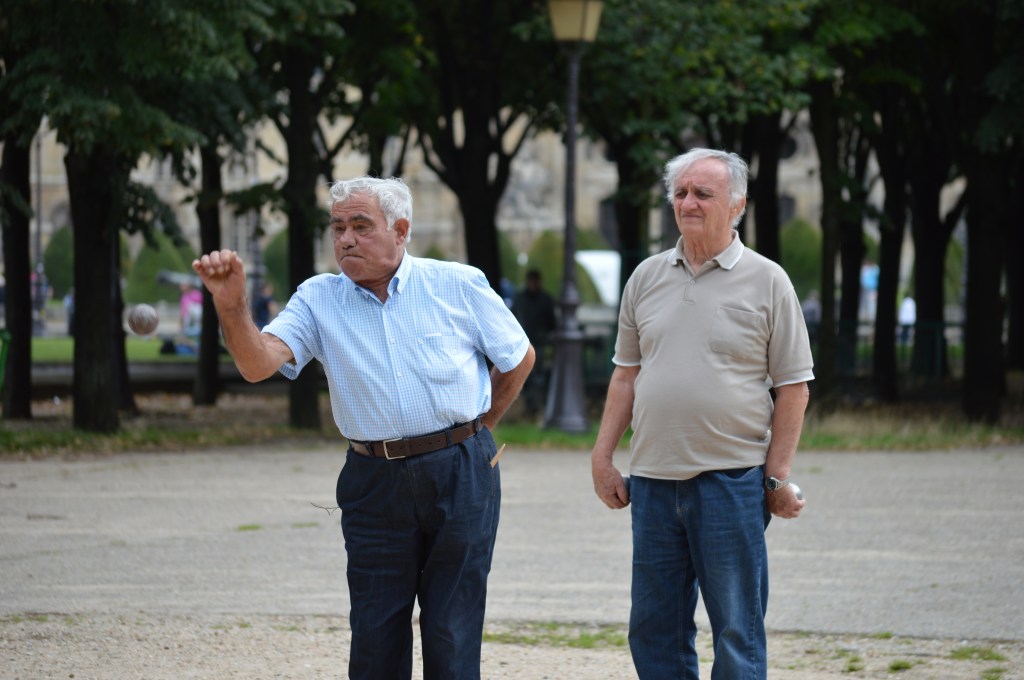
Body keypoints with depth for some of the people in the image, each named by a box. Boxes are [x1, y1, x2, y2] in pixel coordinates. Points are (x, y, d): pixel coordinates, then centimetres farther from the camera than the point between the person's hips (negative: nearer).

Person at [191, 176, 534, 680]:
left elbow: (519, 357, 14)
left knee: (453, 639, 2)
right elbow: (258, 364, -14)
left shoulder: (459, 285, 1)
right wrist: (232, 307, -31)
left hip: (460, 475, -1)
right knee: (375, 638, 4)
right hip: (374, 484, 2)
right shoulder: (319, 300, 2)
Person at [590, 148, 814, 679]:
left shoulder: (766, 282, 0)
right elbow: (626, 374, 16)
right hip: (652, 477, 4)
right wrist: (602, 457, 9)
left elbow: (793, 387, -1)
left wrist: (777, 476, -5)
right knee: (654, 629, 8)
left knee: (737, 630, -1)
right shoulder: (647, 277, 12)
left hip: (731, 478, -4)